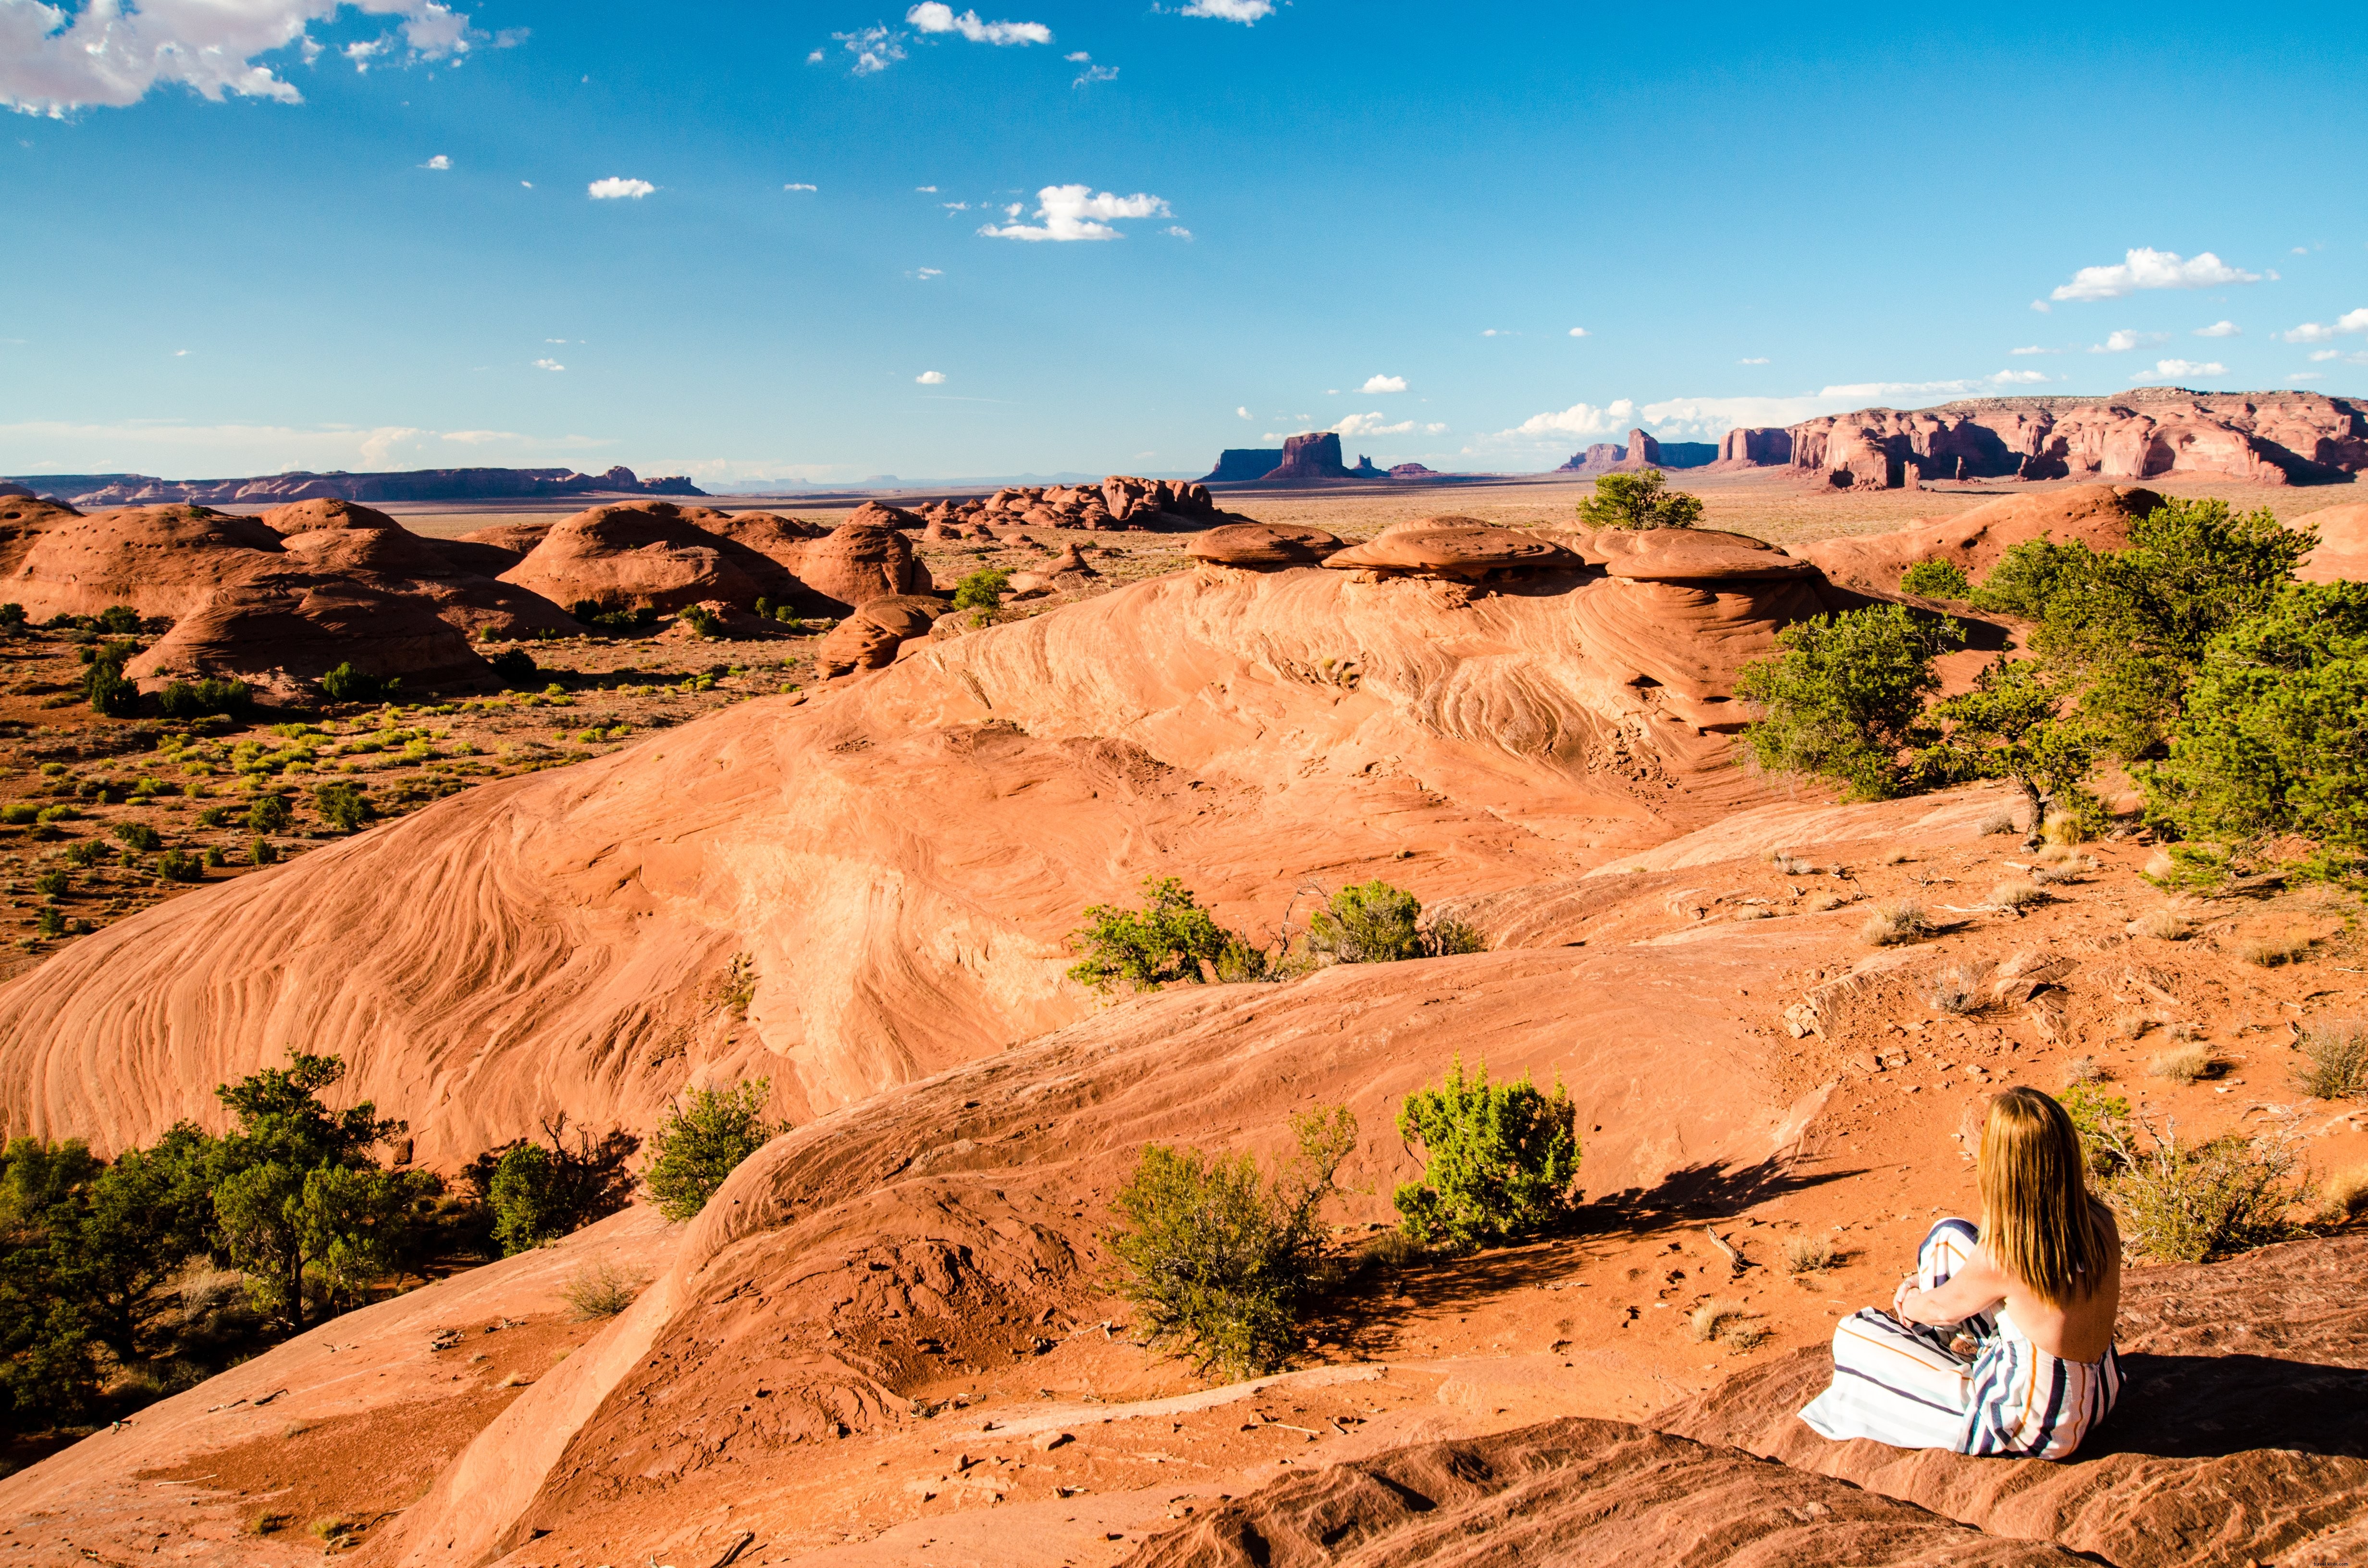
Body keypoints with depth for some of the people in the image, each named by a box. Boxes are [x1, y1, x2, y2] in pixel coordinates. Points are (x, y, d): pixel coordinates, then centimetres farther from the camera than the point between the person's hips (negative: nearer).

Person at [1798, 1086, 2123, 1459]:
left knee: (1855, 1334, 2)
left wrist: (1910, 1303, 15)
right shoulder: (2100, 1223, -15)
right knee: (1949, 1236, 13)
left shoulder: (2003, 1254, -32)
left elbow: (1945, 1306, -8)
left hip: (2032, 1428, -7)